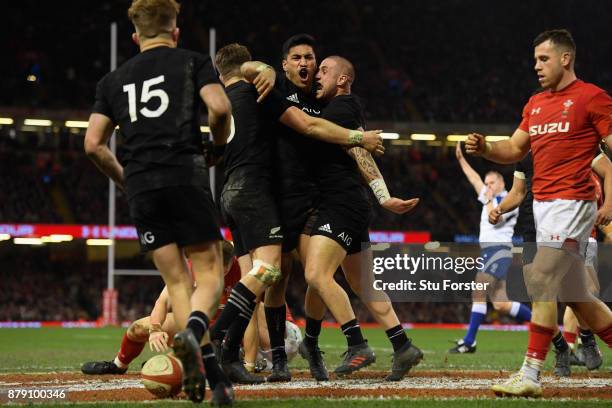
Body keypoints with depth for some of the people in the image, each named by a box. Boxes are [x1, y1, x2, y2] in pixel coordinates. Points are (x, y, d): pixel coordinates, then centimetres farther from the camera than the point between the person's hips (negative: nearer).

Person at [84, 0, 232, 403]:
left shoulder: (114, 79, 19)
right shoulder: (193, 62, 9)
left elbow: (93, 144, 13)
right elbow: (220, 107, -8)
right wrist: (219, 146, 10)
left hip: (140, 188, 3)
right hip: (186, 176, -3)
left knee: (177, 281, 5)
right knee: (209, 273, 0)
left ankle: (212, 373, -7)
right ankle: (193, 331, -32)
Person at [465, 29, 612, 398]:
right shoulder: (536, 104, 17)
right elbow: (514, 150, 22)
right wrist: (484, 149, 2)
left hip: (571, 202, -8)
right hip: (542, 202, 8)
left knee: (541, 282, -15)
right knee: (575, 294, 10)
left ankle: (531, 374, -15)